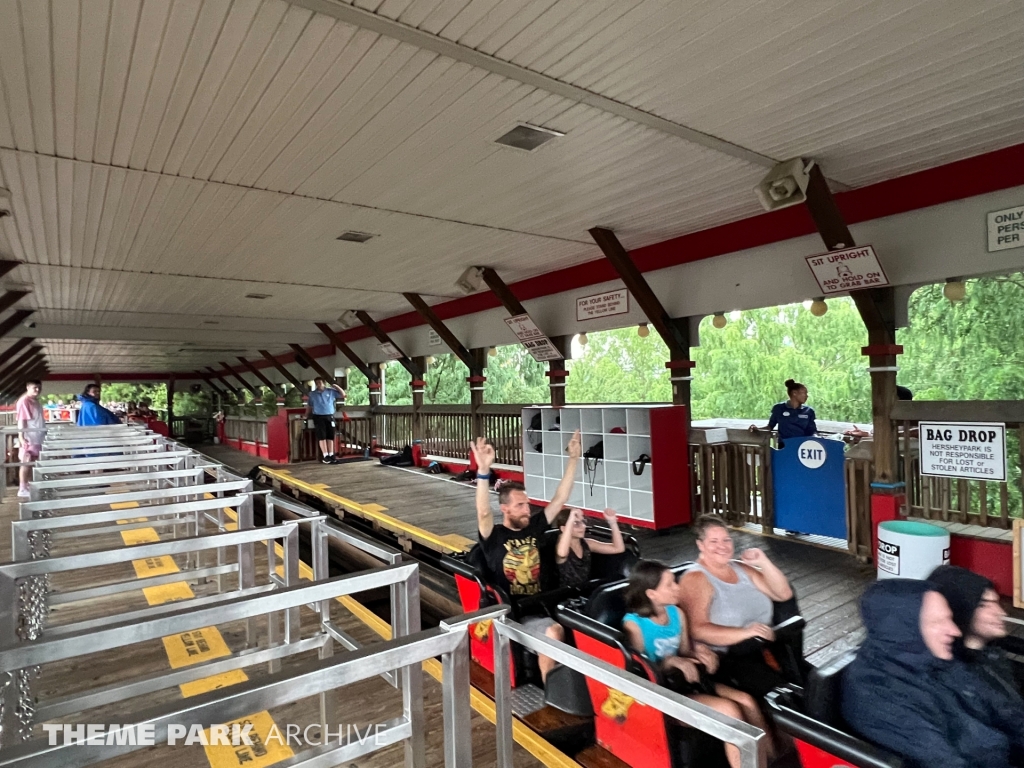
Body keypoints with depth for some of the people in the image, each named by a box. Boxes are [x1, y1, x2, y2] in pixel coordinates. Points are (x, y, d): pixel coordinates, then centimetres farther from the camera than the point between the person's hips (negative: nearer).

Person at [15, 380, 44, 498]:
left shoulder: (35, 401, 14)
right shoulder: (24, 401, -13)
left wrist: (43, 435, 21)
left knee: (32, 463, 12)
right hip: (29, 438, -9)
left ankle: (27, 485, 19)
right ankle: (22, 489, 1)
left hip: (37, 438, 9)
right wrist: (21, 437, -20)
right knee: (26, 463, -4)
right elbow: (21, 421, -16)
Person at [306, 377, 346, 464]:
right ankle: (325, 456, -6)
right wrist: (306, 416, 8)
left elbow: (343, 395, 7)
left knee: (330, 436, 2)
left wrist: (336, 387, 1)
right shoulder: (312, 394, 9)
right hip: (318, 417, -1)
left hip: (330, 416, 1)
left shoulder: (331, 391, 6)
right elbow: (309, 406, 15)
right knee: (322, 436, -7)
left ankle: (331, 455, 7)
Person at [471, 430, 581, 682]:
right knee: (553, 633, -29)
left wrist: (573, 459, -1)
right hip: (516, 613, -5)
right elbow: (483, 513, -28)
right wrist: (483, 471, -42)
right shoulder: (494, 536, -7)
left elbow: (560, 499, 5)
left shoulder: (534, 527, 7)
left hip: (542, 605, 6)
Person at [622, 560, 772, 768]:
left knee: (747, 700, -11)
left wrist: (697, 652, -9)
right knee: (729, 709, -21)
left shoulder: (677, 613, 5)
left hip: (685, 680, 7)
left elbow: (685, 655, 14)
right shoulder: (633, 624, -16)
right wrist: (671, 661, -27)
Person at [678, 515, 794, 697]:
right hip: (727, 658, -7)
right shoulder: (695, 579, -8)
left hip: (765, 647, 7)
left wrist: (763, 562, 0)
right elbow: (697, 630, -19)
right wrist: (744, 633, -27)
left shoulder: (742, 569, 13)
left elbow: (784, 594, 13)